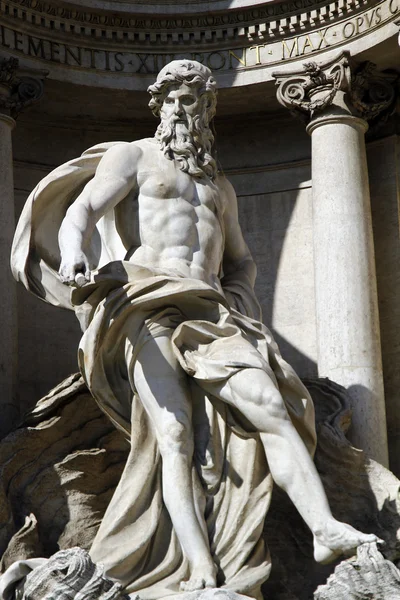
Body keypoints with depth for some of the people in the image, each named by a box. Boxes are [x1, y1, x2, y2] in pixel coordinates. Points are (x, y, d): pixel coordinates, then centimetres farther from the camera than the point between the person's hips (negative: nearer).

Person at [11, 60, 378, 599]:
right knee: (174, 434, -19)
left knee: (271, 405, -17)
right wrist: (75, 257, -25)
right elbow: (81, 210, -2)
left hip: (210, 312, 5)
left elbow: (242, 261, 35)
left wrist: (238, 293, 11)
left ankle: (325, 529, -25)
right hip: (150, 306, -4)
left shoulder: (220, 187, 30)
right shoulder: (132, 156, 15)